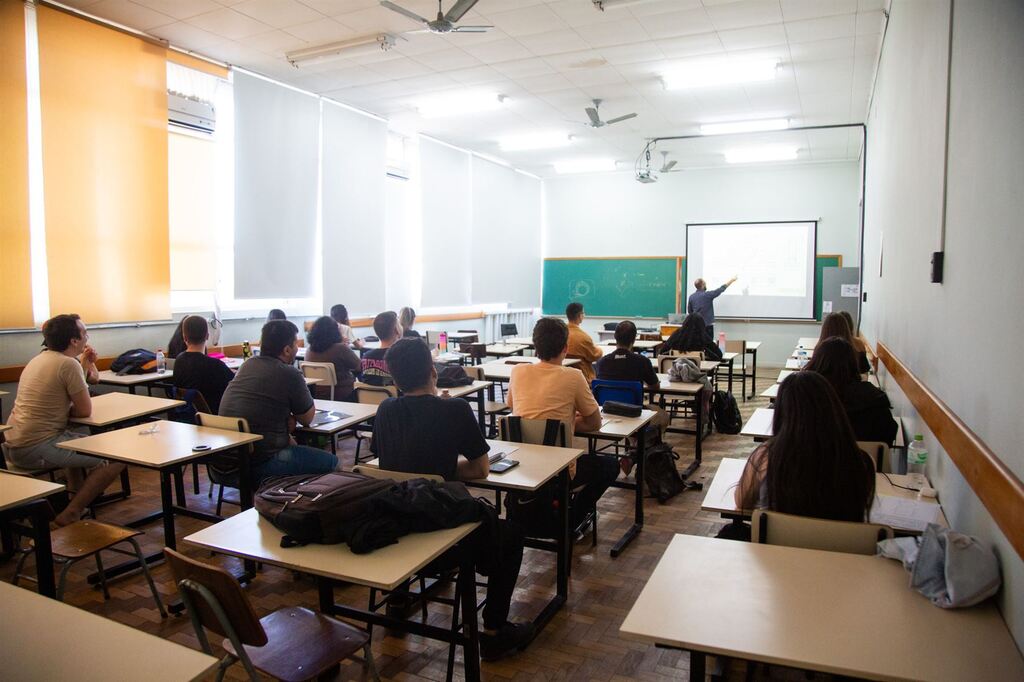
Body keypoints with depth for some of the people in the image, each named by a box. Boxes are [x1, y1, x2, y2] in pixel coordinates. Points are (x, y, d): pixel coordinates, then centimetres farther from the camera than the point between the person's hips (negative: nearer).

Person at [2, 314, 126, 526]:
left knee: (80, 441, 36)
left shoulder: (38, 359, 13)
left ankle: (76, 494, 36)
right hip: (37, 448, -10)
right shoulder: (68, 364, -15)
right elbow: (85, 410, -11)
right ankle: (71, 514, -4)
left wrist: (84, 365, 16)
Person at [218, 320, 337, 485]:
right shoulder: (289, 374, -15)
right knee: (330, 461, 2)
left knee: (294, 448, 30)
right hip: (260, 463, -8)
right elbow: (307, 419, -1)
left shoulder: (247, 365, 8)